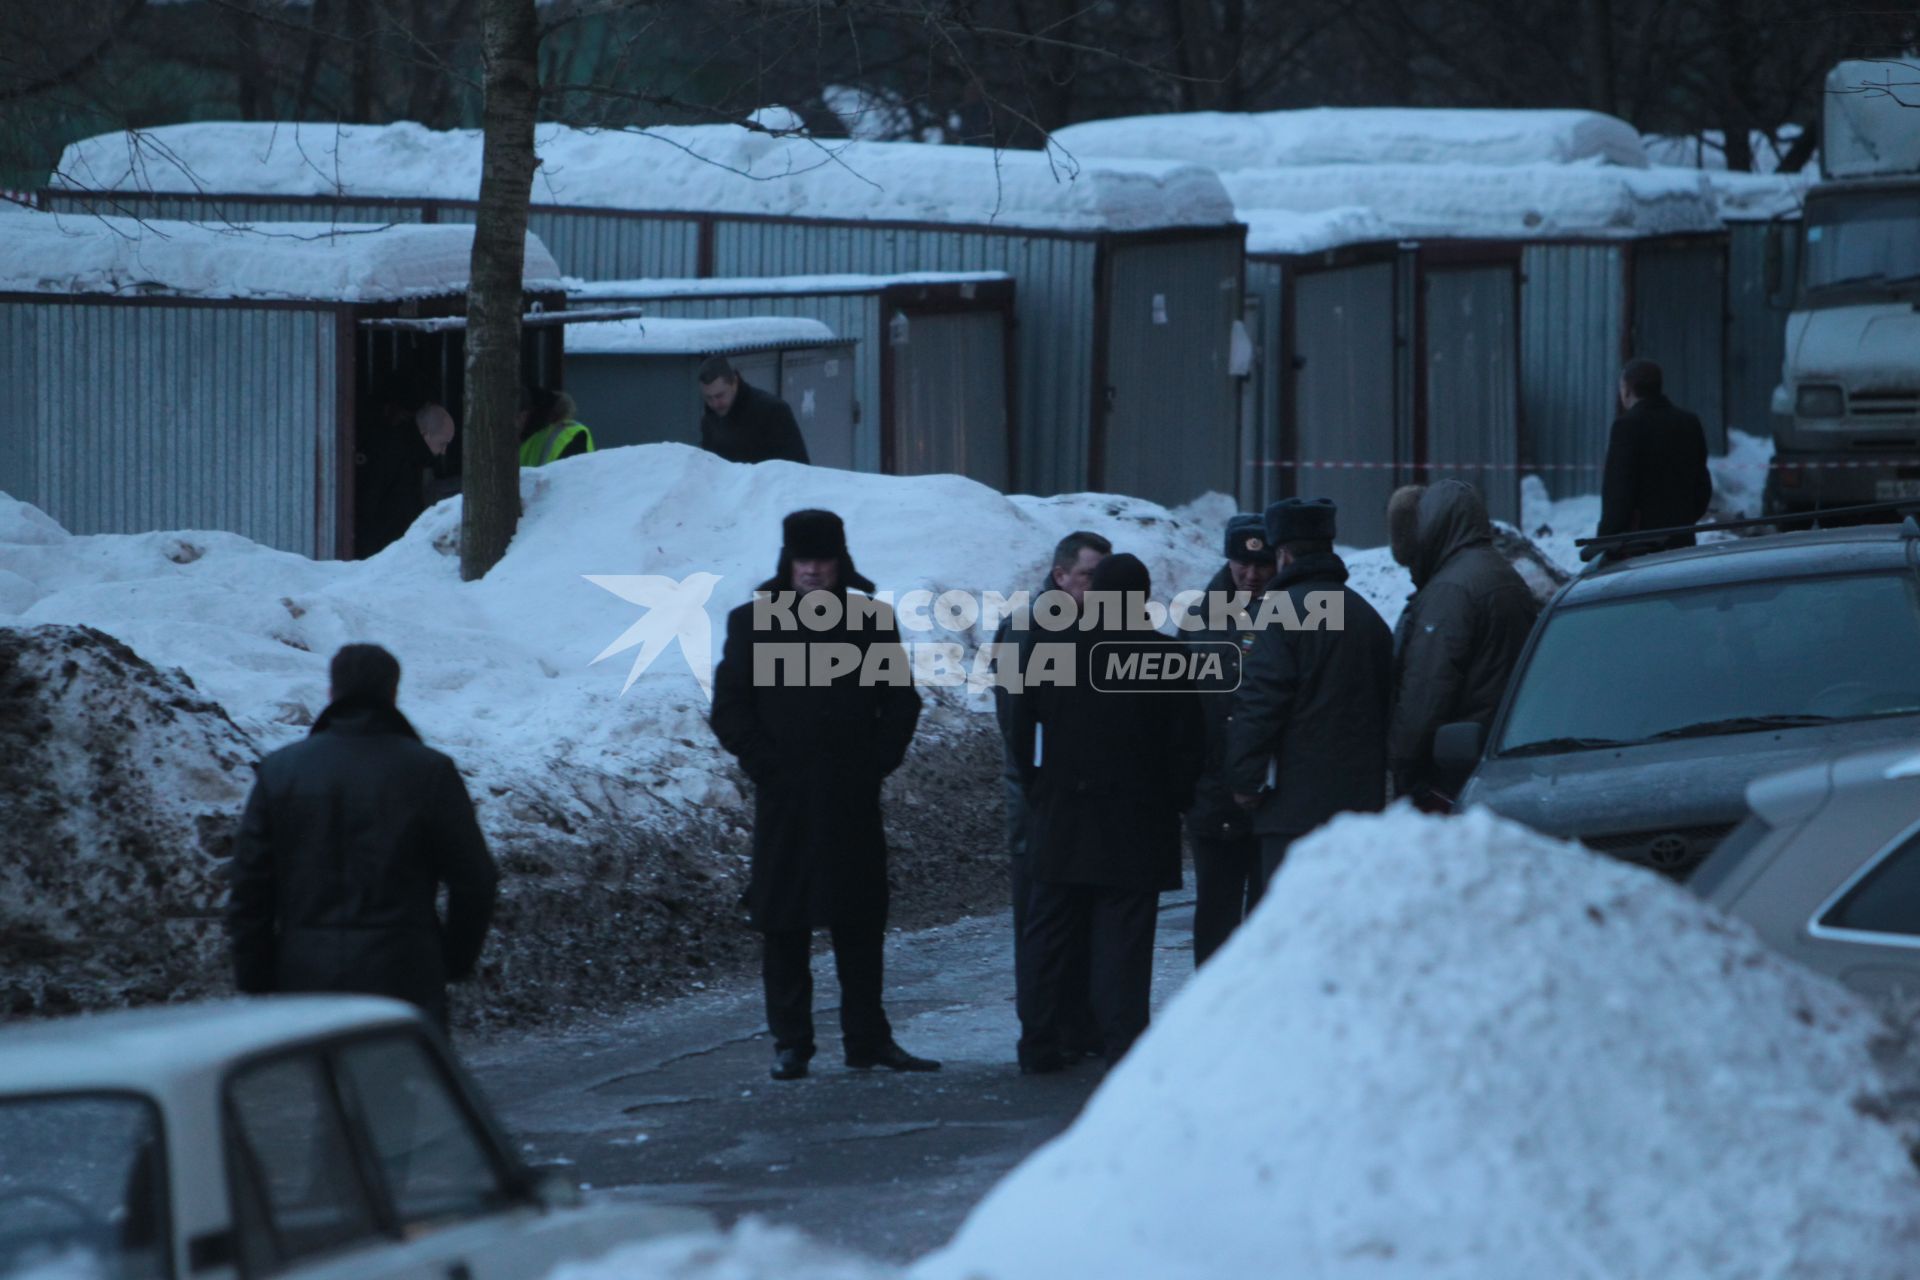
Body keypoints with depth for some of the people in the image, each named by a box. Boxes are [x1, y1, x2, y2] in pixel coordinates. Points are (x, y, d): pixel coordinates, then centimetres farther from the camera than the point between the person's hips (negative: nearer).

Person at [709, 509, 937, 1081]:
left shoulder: (871, 622, 7)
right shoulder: (754, 623, 3)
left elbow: (901, 701, 11)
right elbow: (729, 710, 4)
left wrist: (876, 763, -1)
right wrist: (764, 765, -7)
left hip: (853, 798, 1)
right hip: (784, 800, -1)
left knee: (861, 923, 5)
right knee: (783, 924, 0)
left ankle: (867, 1038, 12)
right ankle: (790, 1042, 5)